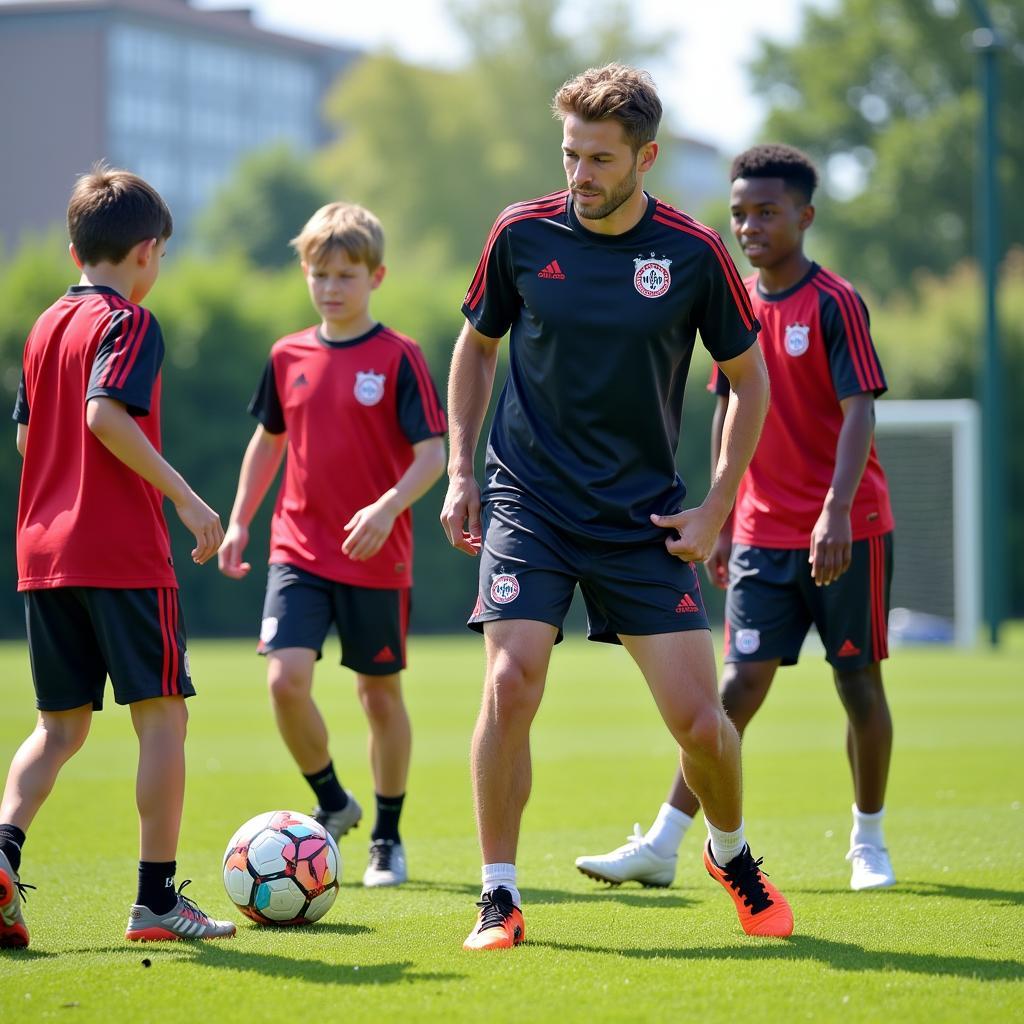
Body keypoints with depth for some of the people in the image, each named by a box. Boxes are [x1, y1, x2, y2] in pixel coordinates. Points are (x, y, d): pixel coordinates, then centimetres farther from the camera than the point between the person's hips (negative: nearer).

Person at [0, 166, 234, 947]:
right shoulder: (129, 322, -7)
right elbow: (106, 414, -21)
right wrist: (184, 497, -18)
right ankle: (157, 896, 1)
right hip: (124, 553, -7)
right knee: (162, 715, 1)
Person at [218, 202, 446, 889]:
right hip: (298, 550, 3)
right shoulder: (289, 356, 6)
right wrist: (239, 520, 15)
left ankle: (388, 839, 22)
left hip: (377, 556, -3)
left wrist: (389, 507, -26)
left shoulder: (399, 357, -7)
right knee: (286, 677, -14)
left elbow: (432, 453, -11)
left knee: (381, 693, 6)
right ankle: (331, 803, 10)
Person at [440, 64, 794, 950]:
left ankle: (732, 853, 28)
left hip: (645, 518, 0)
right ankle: (499, 895, -3)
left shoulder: (693, 252, -6)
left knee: (699, 719, -3)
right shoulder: (522, 234, -3)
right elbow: (477, 345, 14)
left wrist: (716, 508, 0)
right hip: (529, 502, 0)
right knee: (510, 687, -18)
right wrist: (461, 471, 6)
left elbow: (749, 380, 6)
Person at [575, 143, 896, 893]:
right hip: (765, 534, 4)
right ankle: (663, 845, -9)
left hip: (847, 531, -4)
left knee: (859, 680, 4)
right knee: (742, 682, -3)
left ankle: (870, 843, 20)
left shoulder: (835, 303, -10)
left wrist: (838, 509, -27)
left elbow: (859, 411, -17)